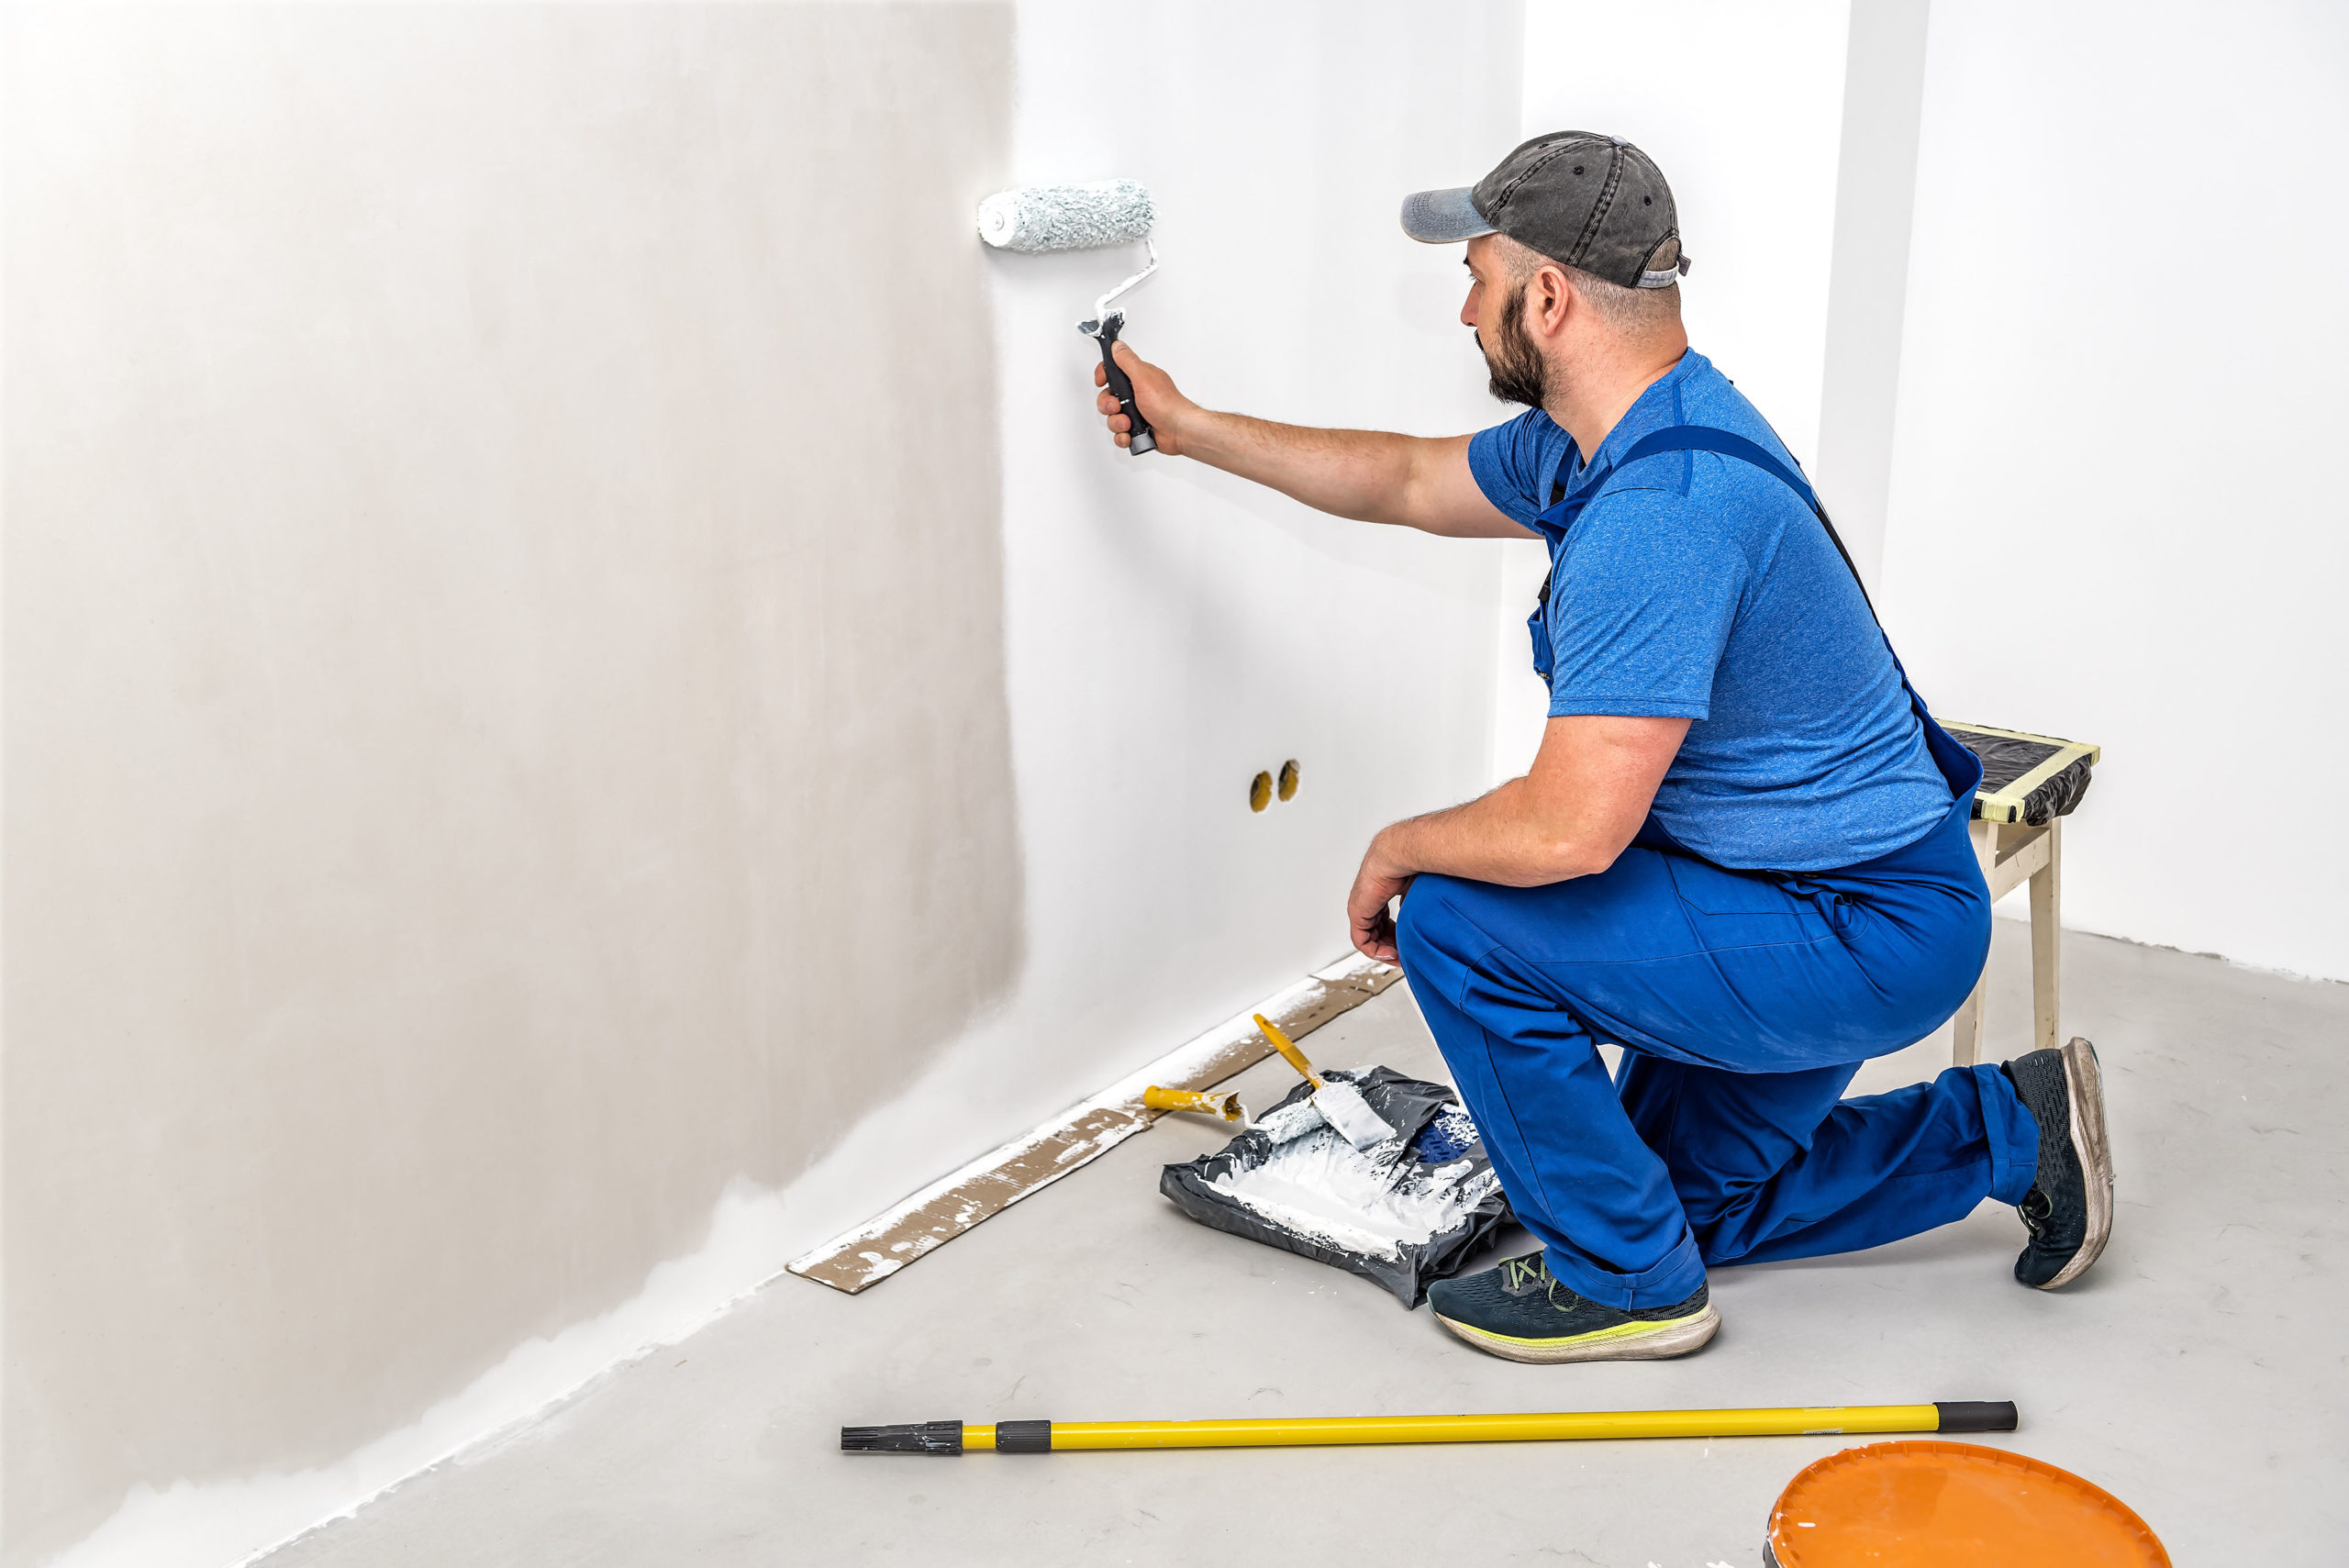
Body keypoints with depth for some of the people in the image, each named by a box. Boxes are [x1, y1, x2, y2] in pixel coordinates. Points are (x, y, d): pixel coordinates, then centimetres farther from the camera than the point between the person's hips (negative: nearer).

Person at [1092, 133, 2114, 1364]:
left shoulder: (1658, 514, -31)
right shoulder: (1621, 435, 2)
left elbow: (1568, 830, -34)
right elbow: (1410, 484, 18)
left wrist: (1398, 849, -14)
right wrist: (1188, 427, 20)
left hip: (1864, 938, -10)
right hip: (1847, 901, 10)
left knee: (1459, 922, -16)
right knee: (1692, 1199, 24)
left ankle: (1624, 1278, 0)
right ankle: (2008, 1129, 27)